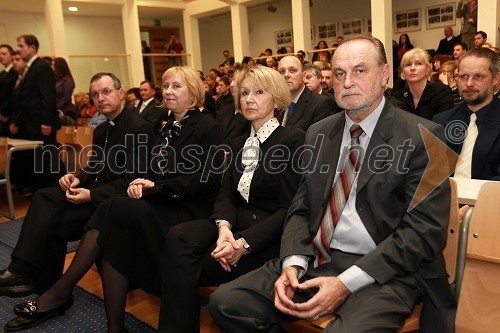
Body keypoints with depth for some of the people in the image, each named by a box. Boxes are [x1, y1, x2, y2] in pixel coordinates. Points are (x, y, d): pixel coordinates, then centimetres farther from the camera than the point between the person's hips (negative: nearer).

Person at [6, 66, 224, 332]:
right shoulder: (167, 127, 19)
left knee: (114, 210, -27)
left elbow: (209, 179, -13)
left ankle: (61, 292, -17)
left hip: (188, 210, -6)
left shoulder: (207, 127, -2)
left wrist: (158, 187, -16)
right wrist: (143, 184, -5)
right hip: (160, 204, 6)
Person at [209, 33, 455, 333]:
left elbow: (425, 230, -11)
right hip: (315, 260, 5)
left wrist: (347, 283, -17)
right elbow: (302, 207, 12)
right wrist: (292, 263, -7)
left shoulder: (423, 136, -5)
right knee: (226, 302, -10)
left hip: (382, 270, -4)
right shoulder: (319, 133, 12)